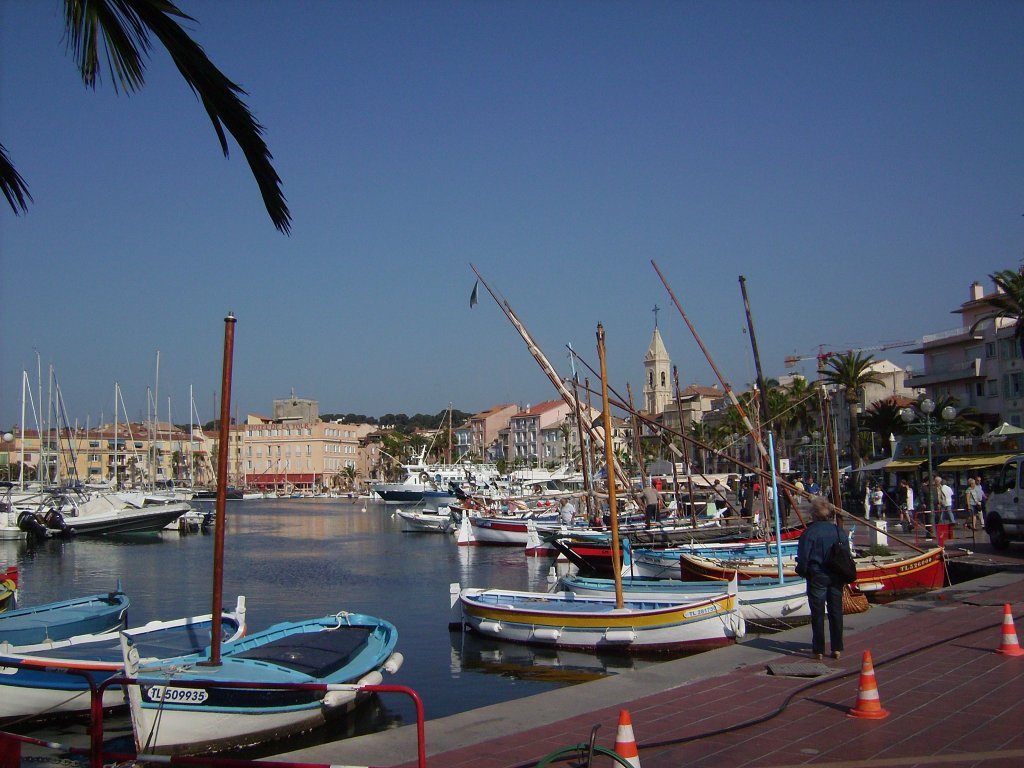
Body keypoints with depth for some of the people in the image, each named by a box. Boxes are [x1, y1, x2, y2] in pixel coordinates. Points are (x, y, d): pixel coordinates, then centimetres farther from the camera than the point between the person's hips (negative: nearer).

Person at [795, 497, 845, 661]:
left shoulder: (810, 532, -12)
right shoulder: (838, 531, 2)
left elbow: (803, 556, -12)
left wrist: (802, 571, 5)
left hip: (817, 576, -4)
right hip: (836, 576, 4)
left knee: (818, 613, 4)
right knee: (836, 612, 11)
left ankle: (819, 650, 8)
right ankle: (837, 649, 15)